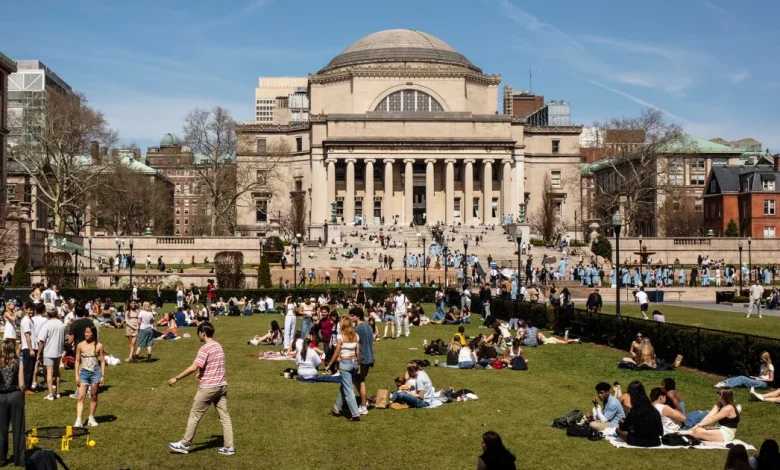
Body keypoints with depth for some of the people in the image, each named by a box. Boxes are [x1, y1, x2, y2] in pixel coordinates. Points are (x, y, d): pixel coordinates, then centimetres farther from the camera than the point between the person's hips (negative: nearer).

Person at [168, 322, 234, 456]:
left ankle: (185, 444, 15)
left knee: (195, 415, 6)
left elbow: (193, 368, -21)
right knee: (224, 416, 7)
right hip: (221, 385, 8)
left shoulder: (205, 348, -15)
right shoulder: (218, 346, 10)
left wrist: (176, 378, -15)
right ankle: (229, 447, 7)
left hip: (208, 387, -8)